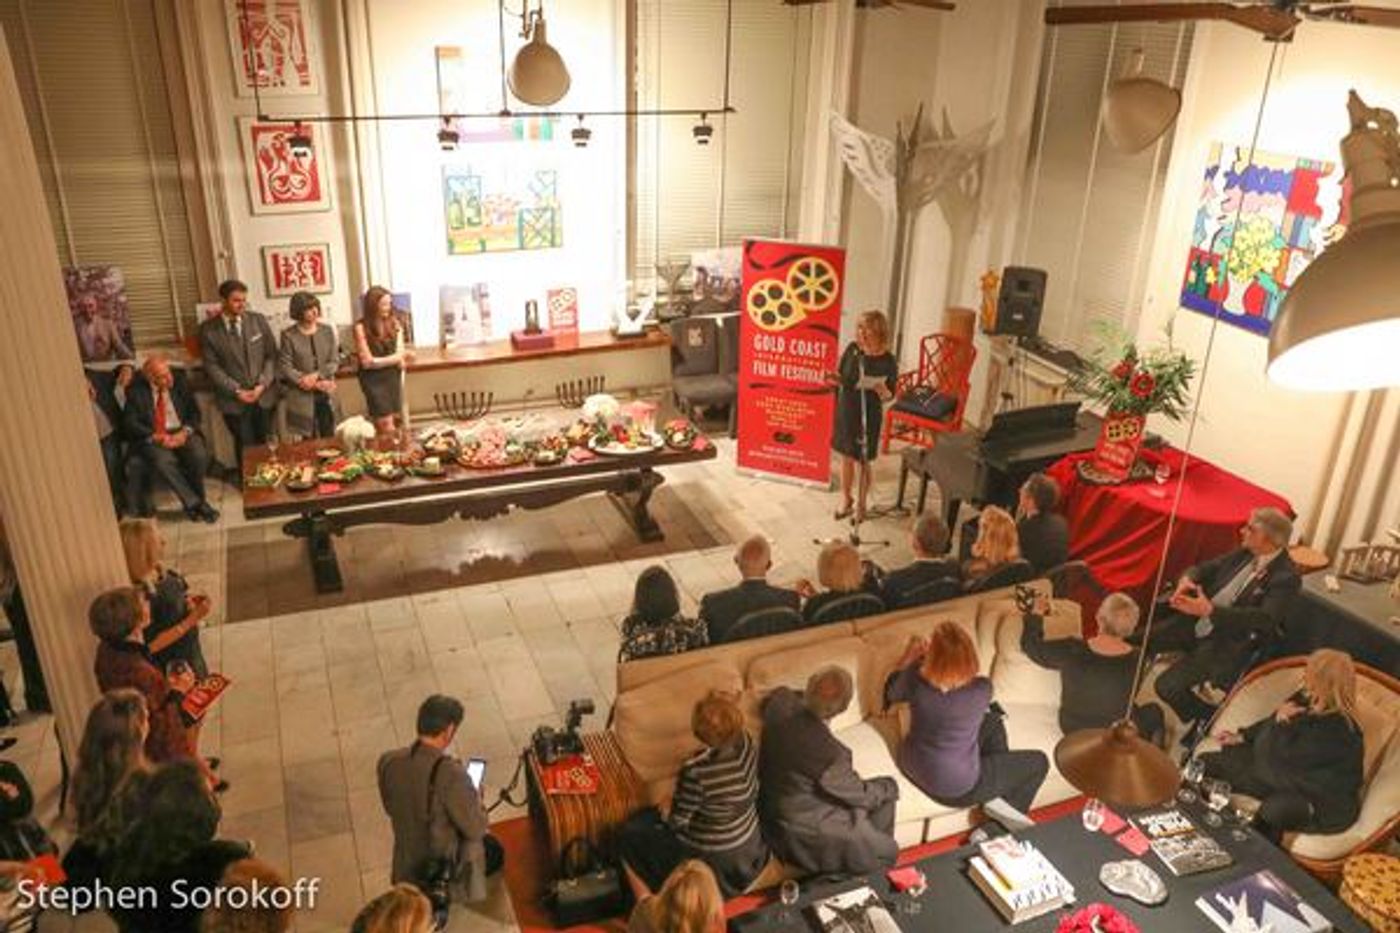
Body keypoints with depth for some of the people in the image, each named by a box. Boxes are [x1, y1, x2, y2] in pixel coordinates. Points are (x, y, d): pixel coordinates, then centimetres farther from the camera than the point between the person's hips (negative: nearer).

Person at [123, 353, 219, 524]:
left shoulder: (179, 380, 1)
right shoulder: (136, 390, -5)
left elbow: (194, 411, 4)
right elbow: (130, 422, -6)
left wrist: (185, 432, -15)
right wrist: (157, 437, -19)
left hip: (181, 432, 2)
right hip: (151, 438, -2)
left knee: (199, 455, -28)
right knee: (163, 461, -33)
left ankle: (194, 501, -7)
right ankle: (195, 504, -24)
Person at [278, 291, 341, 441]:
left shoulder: (327, 330, 5)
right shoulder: (288, 335, -6)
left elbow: (335, 361, 2)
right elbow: (285, 367, -9)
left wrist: (316, 375, -15)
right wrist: (315, 384, -14)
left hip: (327, 396, 3)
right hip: (303, 397, -3)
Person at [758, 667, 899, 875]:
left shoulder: (781, 701, -18)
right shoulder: (829, 752, -36)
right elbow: (862, 796, -15)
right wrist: (890, 787, 4)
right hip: (800, 831, -8)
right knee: (886, 852, 5)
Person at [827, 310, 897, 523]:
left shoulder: (887, 362, -16)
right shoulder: (852, 349, -6)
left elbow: (889, 396, -8)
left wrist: (882, 390, -30)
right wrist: (834, 379, -16)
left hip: (868, 416, -4)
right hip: (845, 410, 4)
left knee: (863, 461, 10)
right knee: (846, 458, 16)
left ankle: (861, 504, 29)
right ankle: (846, 498, 36)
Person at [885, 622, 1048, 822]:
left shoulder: (915, 679, -20)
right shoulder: (981, 689, -25)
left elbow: (891, 694, 5)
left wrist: (910, 657, 18)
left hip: (913, 769, 4)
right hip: (957, 788, -4)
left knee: (992, 722, 24)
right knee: (1039, 762, 14)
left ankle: (996, 800, 25)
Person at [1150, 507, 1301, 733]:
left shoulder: (1286, 577, -17)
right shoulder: (1245, 553, 5)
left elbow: (1265, 619, -29)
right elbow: (1207, 568, 14)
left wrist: (1210, 610, -38)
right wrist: (1187, 578, -12)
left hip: (1228, 641, -8)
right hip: (1197, 622, 8)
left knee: (1168, 688, -21)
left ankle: (1199, 723, 7)